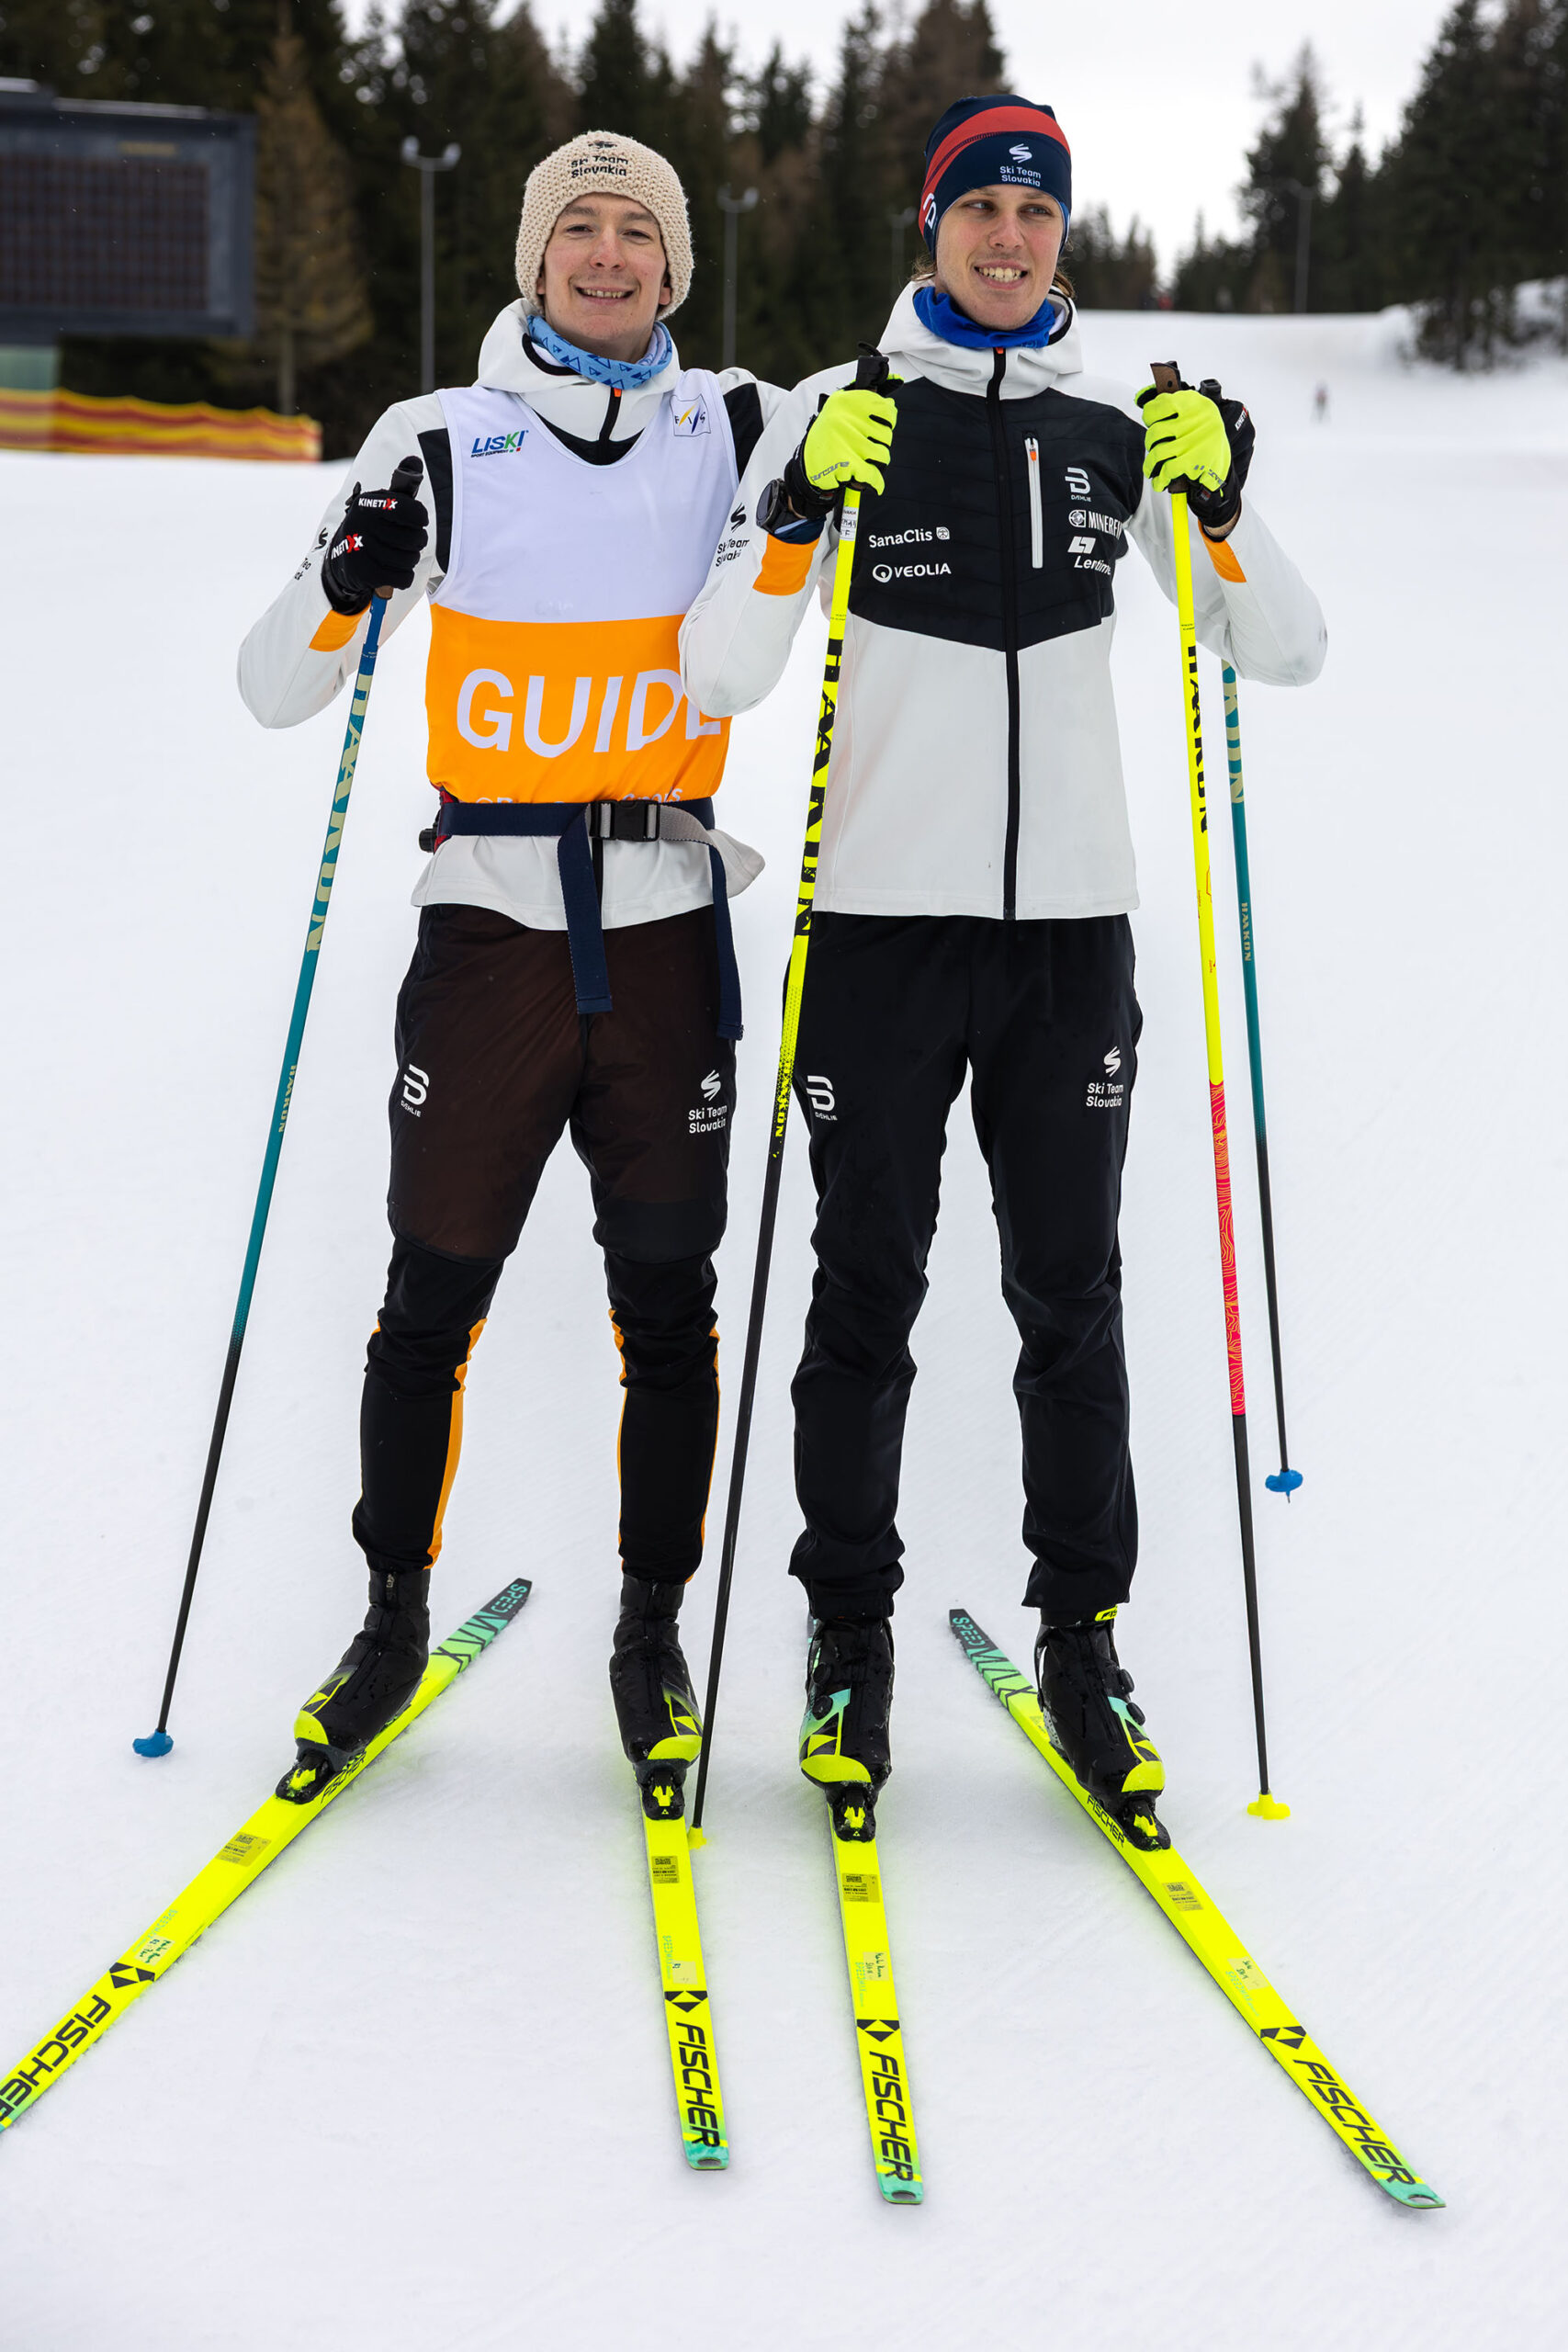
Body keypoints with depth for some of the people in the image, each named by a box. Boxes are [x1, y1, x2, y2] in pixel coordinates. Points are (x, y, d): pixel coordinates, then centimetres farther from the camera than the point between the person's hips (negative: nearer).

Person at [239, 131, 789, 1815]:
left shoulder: (730, 427, 7)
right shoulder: (445, 441, 4)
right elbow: (273, 690, 4)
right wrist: (350, 580, -16)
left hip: (665, 923, 1)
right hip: (490, 915, -1)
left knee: (665, 1301, 5)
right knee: (434, 1296, 3)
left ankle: (653, 1634, 18)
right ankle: (394, 1619, 19)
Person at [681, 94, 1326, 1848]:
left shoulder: (1116, 433, 8)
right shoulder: (842, 415, 1)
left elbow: (1286, 652, 7)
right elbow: (716, 676, -6)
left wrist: (1215, 506, -10)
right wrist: (801, 511, -20)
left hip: (1071, 917, 2)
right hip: (883, 913, -2)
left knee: (1072, 1293, 5)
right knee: (867, 1292, 3)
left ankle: (1082, 1639, 14)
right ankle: (850, 1641, 14)